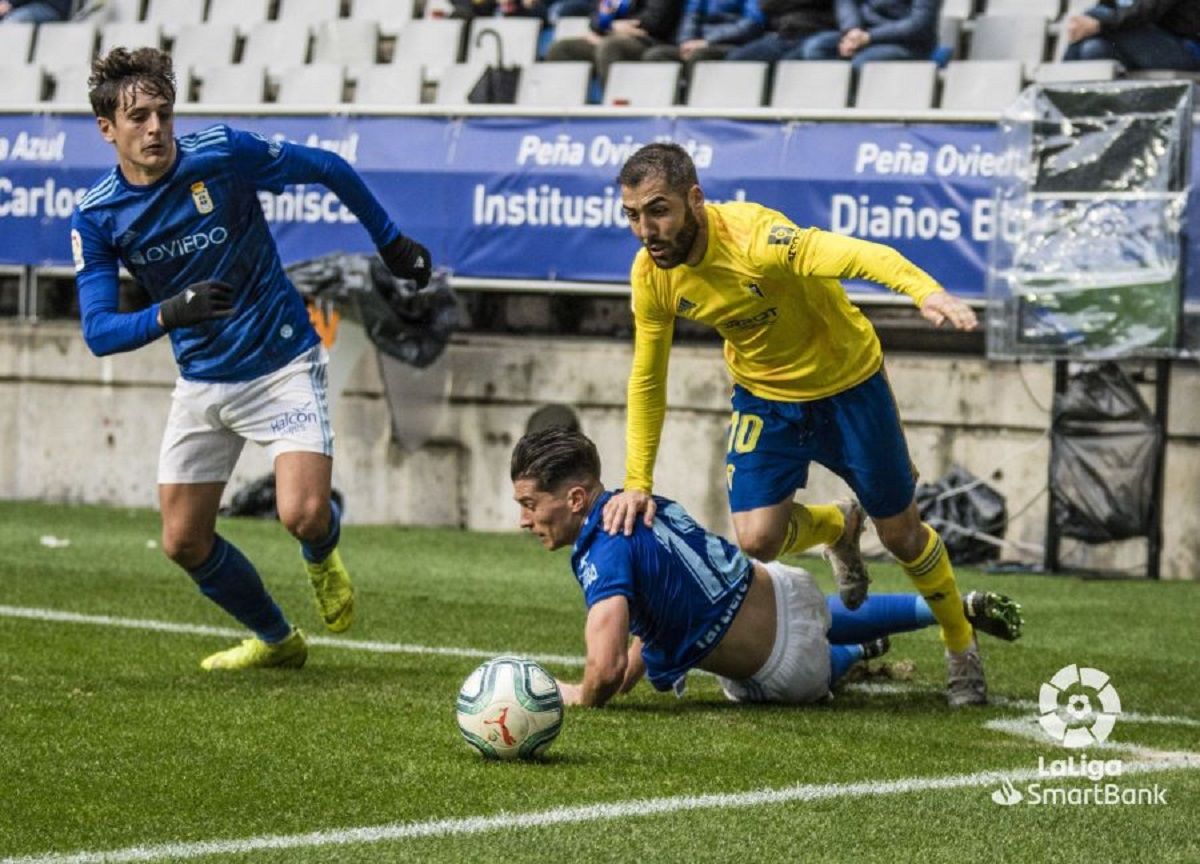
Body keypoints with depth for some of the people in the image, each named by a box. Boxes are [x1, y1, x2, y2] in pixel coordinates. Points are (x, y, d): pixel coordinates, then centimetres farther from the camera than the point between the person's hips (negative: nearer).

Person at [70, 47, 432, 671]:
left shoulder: (223, 153, -16)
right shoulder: (96, 216, -9)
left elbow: (330, 170, -1)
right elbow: (98, 331, -16)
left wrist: (390, 241, 8)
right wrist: (168, 314, -36)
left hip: (283, 366, -4)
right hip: (202, 382, 4)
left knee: (302, 514, -22)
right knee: (184, 542, 4)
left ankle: (324, 552, 18)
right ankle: (276, 641, 29)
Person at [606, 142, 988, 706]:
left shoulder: (752, 236, -35)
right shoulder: (651, 276, -16)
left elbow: (846, 253, -53)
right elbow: (646, 382, -2)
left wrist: (923, 290, -71)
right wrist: (637, 484, -5)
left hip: (847, 381, -4)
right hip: (764, 397, 4)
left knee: (901, 534, 6)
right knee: (757, 538, -12)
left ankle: (962, 651, 34)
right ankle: (839, 526, 25)